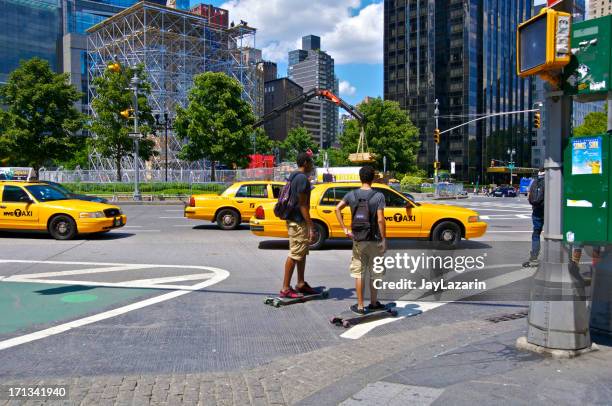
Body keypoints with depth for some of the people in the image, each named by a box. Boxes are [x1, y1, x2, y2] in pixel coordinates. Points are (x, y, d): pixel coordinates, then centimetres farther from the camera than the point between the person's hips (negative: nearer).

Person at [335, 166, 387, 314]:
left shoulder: (352, 194, 0)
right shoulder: (378, 196, -10)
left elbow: (337, 209, -5)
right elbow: (380, 220, -15)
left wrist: (345, 229, -1)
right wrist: (384, 240, -7)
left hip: (358, 240, 2)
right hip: (374, 240, -2)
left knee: (359, 273, 8)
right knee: (374, 273, 13)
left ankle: (360, 306, 12)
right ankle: (374, 303, 25)